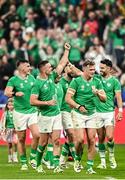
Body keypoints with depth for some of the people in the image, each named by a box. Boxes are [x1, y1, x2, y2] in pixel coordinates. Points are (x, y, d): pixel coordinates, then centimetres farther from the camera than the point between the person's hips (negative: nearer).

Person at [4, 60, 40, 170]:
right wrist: (15, 93, -35)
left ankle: (33, 157, 5)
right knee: (21, 139, 2)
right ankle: (23, 162, 11)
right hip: (20, 112, -3)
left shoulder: (32, 78, 11)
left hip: (32, 111, 3)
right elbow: (7, 92, -17)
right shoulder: (13, 80, -4)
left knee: (36, 135, -13)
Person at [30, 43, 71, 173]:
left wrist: (67, 50, 15)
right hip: (45, 116, -5)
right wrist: (47, 103, -19)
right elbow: (32, 101, -16)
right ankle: (38, 165, 19)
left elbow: (62, 64, 16)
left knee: (56, 141, -3)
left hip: (57, 114, 5)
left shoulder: (51, 77, 7)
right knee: (43, 142, 3)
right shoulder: (37, 83, -12)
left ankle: (56, 165, -5)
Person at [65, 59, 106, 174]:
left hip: (92, 114, 3)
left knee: (92, 140, -2)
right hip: (78, 114, -3)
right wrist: (78, 106, -23)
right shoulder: (76, 81, -8)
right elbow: (68, 98, -10)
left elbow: (104, 99, 3)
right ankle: (78, 160, 15)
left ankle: (90, 166, 5)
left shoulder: (97, 82, 3)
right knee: (80, 139, -12)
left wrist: (98, 93, -18)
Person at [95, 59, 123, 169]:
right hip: (97, 112, 3)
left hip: (109, 112, -3)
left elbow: (118, 97, -3)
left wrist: (120, 111, -12)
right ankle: (103, 161, 12)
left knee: (110, 137, -14)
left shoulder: (115, 81, -1)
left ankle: (112, 156, 11)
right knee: (101, 139, 5)